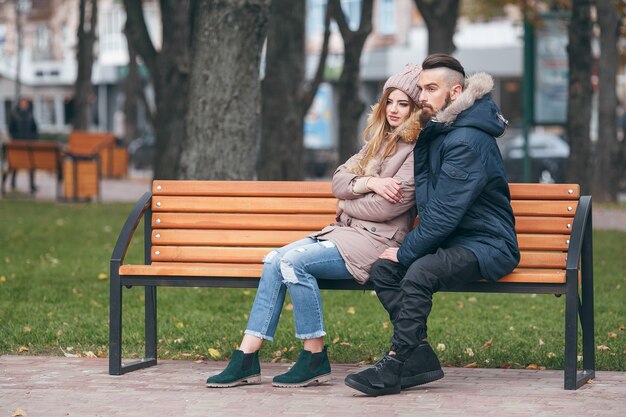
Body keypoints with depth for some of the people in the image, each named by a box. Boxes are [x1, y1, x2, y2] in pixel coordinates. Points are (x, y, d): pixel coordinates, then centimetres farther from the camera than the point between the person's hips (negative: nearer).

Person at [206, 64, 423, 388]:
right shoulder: (379, 140, 20)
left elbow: (388, 207, -16)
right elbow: (339, 181, 11)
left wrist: (347, 206, 0)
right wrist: (368, 183, -10)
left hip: (376, 241, -9)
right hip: (346, 231, 9)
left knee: (294, 261, -25)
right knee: (274, 260, -10)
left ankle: (315, 360, -15)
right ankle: (246, 359, -13)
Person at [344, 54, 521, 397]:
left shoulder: (468, 142, -19)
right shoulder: (435, 132, 12)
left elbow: (445, 213, -22)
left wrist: (406, 251, -15)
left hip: (486, 245, -10)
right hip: (452, 240, 10)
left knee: (419, 273, -32)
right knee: (381, 270, -7)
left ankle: (395, 367, -23)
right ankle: (420, 359, -11)